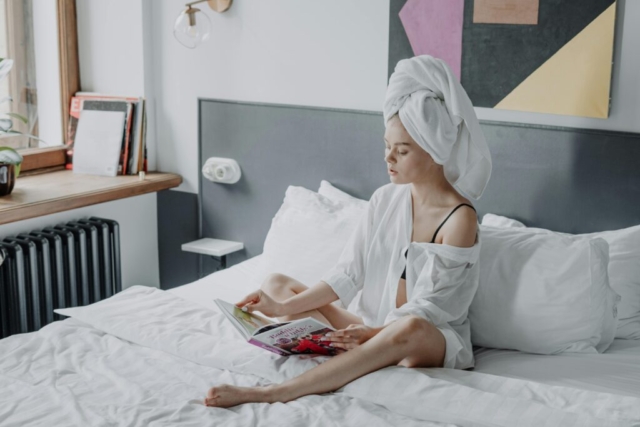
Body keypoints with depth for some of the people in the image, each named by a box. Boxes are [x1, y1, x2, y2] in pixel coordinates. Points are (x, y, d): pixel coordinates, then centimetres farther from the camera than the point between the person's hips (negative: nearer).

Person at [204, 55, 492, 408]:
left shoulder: (460, 219, -16)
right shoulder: (385, 199, 2)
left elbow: (427, 309, -17)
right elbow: (348, 273, 0)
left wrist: (374, 334, -30)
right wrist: (284, 307, -9)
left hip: (432, 336, -6)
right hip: (370, 326, 7)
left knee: (410, 330, -43)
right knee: (276, 283, -1)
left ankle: (269, 393, -44)